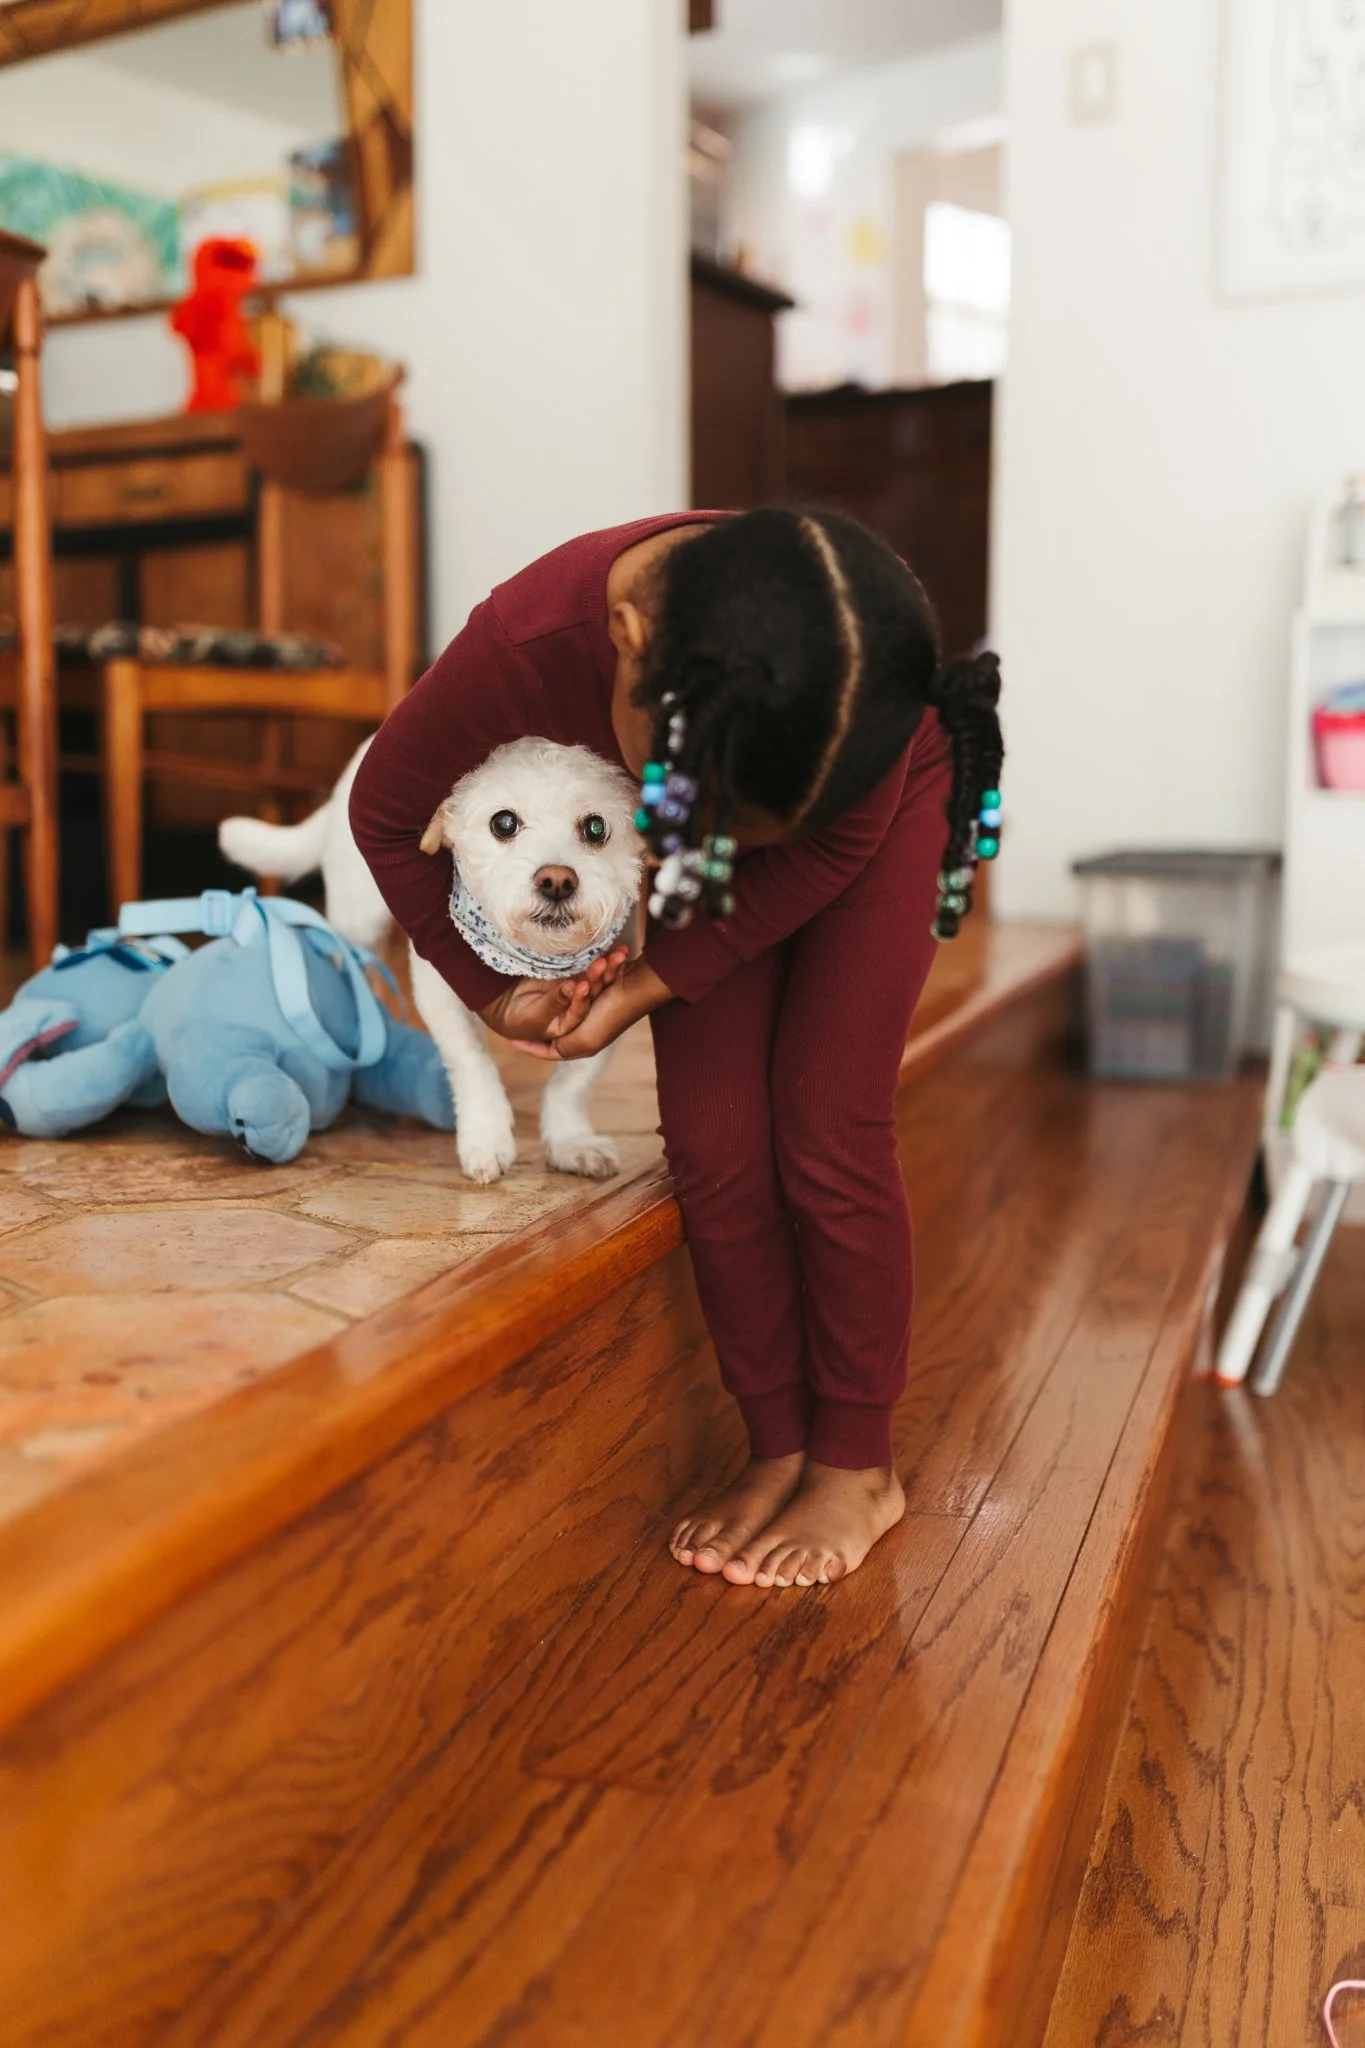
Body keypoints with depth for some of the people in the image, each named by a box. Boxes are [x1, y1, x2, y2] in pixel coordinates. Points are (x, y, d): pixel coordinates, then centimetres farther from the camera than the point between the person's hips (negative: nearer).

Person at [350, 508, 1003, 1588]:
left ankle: (859, 1466, 6)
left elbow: (830, 854, -21)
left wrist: (650, 987, -23)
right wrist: (492, 990, -10)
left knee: (829, 1130, -11)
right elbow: (385, 813, -17)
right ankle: (779, 1449, 9)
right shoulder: (529, 644, -37)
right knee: (715, 1144, -8)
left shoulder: (870, 657, -41)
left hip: (873, 813, -2)